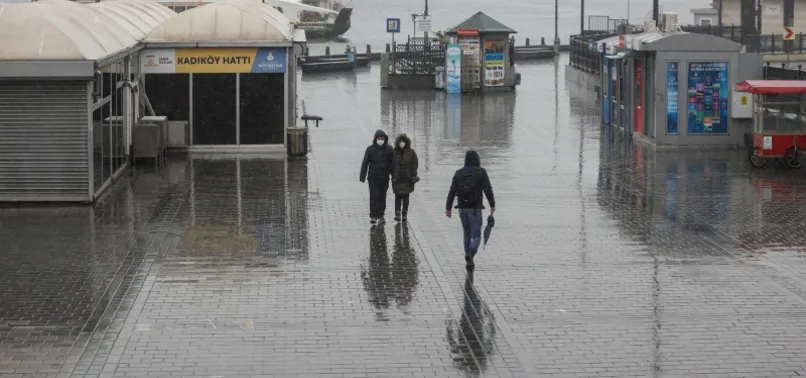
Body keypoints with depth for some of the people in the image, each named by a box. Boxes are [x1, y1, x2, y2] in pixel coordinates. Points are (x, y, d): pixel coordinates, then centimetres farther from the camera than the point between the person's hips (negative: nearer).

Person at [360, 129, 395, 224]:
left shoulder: (389, 149, 2)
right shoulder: (370, 149, -3)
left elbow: (393, 163, 7)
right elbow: (365, 163, -1)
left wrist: (394, 176, 1)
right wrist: (362, 176, -4)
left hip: (384, 178, 2)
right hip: (373, 177, -2)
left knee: (382, 197, 8)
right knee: (374, 196, -7)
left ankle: (380, 215, 17)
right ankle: (373, 216, -5)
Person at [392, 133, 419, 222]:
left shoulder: (411, 152, 2)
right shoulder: (394, 152, 0)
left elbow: (414, 164, 4)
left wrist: (413, 175, -3)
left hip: (407, 178, 1)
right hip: (397, 178, -1)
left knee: (406, 197, 7)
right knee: (398, 196, -4)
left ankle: (405, 214, 14)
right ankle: (397, 214, -5)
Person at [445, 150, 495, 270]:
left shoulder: (458, 173, 4)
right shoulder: (481, 172, -6)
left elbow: (452, 192, 1)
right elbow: (488, 190, -11)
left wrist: (448, 208, 3)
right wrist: (492, 205, -4)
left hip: (462, 208, 4)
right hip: (475, 209, -4)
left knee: (467, 234, 18)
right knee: (476, 236, 0)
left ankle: (469, 261, 19)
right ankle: (470, 254, -27)